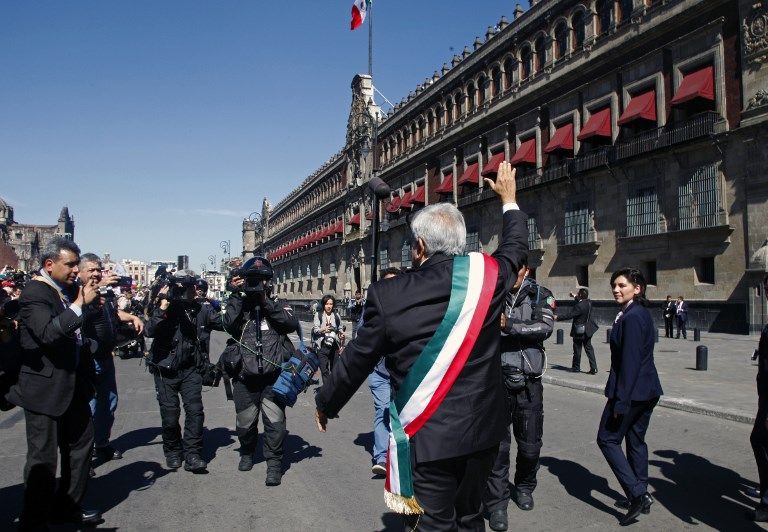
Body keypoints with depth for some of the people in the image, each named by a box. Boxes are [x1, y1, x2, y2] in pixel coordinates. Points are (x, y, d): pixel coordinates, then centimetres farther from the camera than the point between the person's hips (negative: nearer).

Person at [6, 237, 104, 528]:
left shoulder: (70, 288, 7)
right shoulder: (34, 292, -16)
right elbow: (48, 333, -32)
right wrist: (80, 304, -31)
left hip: (73, 385, 8)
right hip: (44, 388, -8)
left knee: (81, 444, 16)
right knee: (43, 457, 0)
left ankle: (67, 507, 33)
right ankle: (33, 521, 16)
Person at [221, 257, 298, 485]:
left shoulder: (278, 306, 10)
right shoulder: (239, 304, 10)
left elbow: (292, 324, -11)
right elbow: (229, 324, -11)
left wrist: (267, 303, -13)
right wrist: (235, 295, -11)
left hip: (273, 376, -1)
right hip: (245, 377, 1)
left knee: (275, 421, -7)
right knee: (245, 422, 13)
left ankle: (274, 464, 6)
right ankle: (247, 453, 38)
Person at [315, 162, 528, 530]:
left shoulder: (388, 295, -13)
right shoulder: (486, 275, -6)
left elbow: (356, 360, -3)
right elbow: (516, 248, 17)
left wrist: (325, 404, 14)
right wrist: (508, 200, 33)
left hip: (426, 436, -3)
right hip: (482, 429, 4)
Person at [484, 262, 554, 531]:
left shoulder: (541, 295, 1)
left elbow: (545, 327, -15)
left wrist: (508, 325, -20)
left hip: (529, 383, 2)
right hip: (497, 380, -1)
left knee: (530, 444, 14)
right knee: (497, 444, -1)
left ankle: (524, 488, 39)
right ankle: (496, 503, 13)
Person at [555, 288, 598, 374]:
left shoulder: (579, 306, -26)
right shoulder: (588, 302, -2)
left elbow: (569, 314, -22)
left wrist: (557, 317, -14)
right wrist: (575, 297, 30)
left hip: (579, 331, -8)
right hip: (587, 330, 8)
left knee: (577, 349, 7)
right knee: (589, 348, 12)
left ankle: (576, 367, 21)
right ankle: (593, 368, 11)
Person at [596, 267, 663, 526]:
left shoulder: (631, 318, -20)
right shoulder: (643, 313, 11)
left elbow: (630, 362, -22)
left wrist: (621, 401, -19)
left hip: (631, 390, -10)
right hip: (648, 390, 10)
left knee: (607, 439, 1)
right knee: (636, 440, 18)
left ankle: (637, 493, -2)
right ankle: (641, 497, 27)